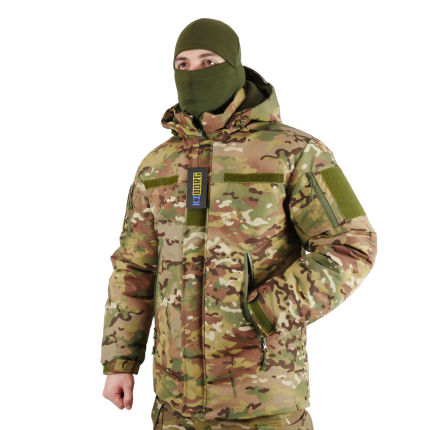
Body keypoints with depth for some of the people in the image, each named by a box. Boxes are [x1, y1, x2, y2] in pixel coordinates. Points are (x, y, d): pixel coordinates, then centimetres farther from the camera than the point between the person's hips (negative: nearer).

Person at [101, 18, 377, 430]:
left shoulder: (294, 151, -8)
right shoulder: (159, 165, 6)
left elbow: (350, 248, -13)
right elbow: (135, 268, 9)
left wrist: (265, 317, -22)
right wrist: (119, 362, 5)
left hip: (263, 383, -4)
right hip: (181, 381, 5)